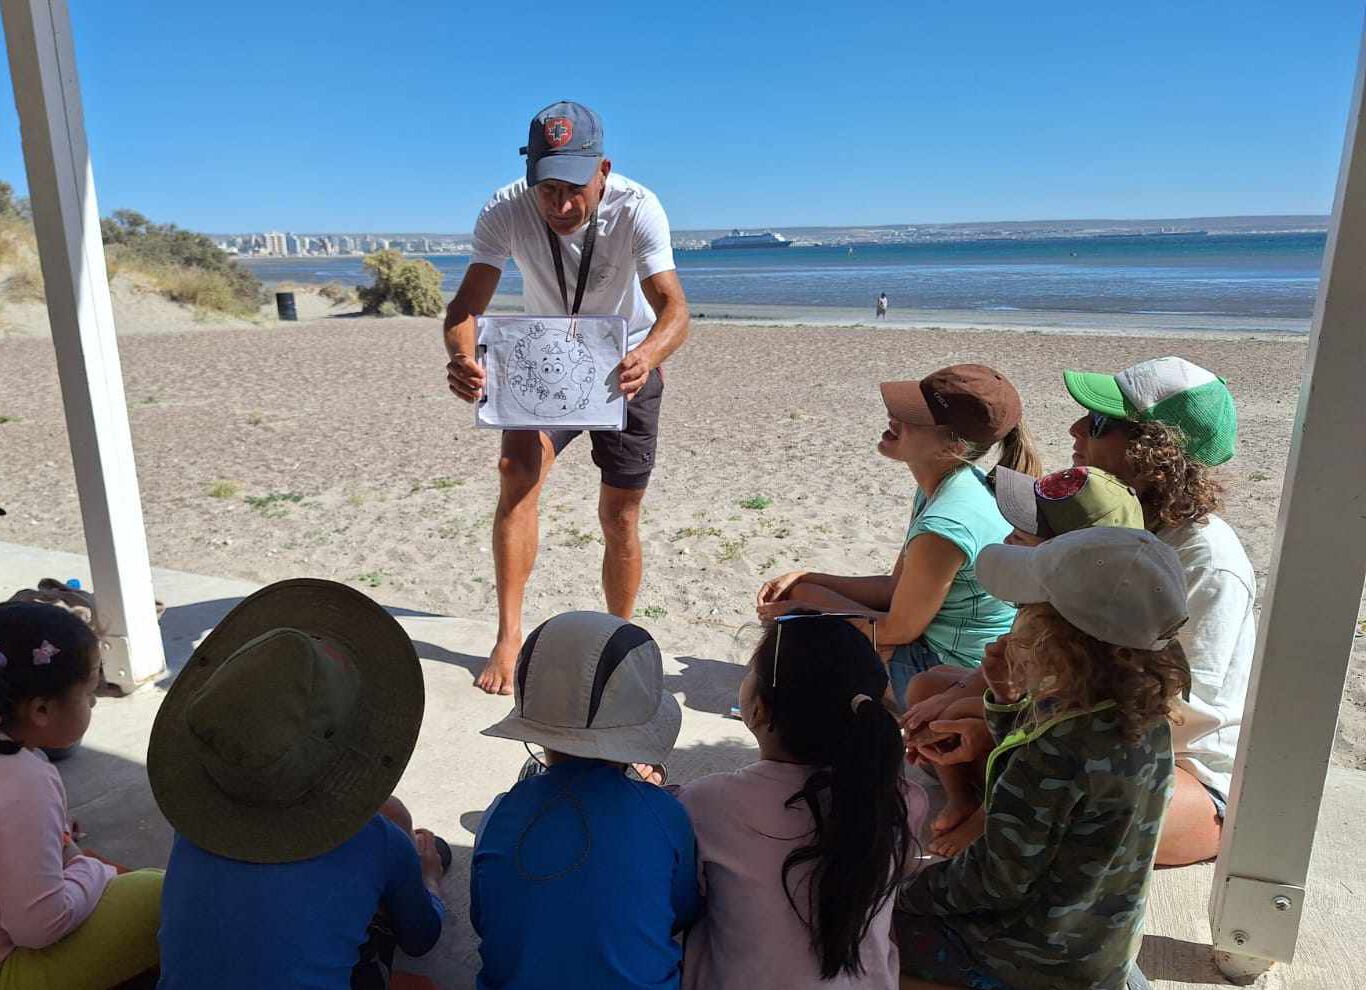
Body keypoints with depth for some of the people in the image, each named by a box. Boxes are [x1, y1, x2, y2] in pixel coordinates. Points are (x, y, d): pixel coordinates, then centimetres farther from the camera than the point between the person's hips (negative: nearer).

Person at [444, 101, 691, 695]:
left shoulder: (637, 209, -28)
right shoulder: (505, 211, -23)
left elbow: (674, 308, -38)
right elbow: (466, 305, -28)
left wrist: (648, 355, -60)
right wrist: (462, 357, -51)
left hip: (626, 366, -1)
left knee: (620, 518, 1)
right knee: (516, 470, -23)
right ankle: (509, 637, -14)